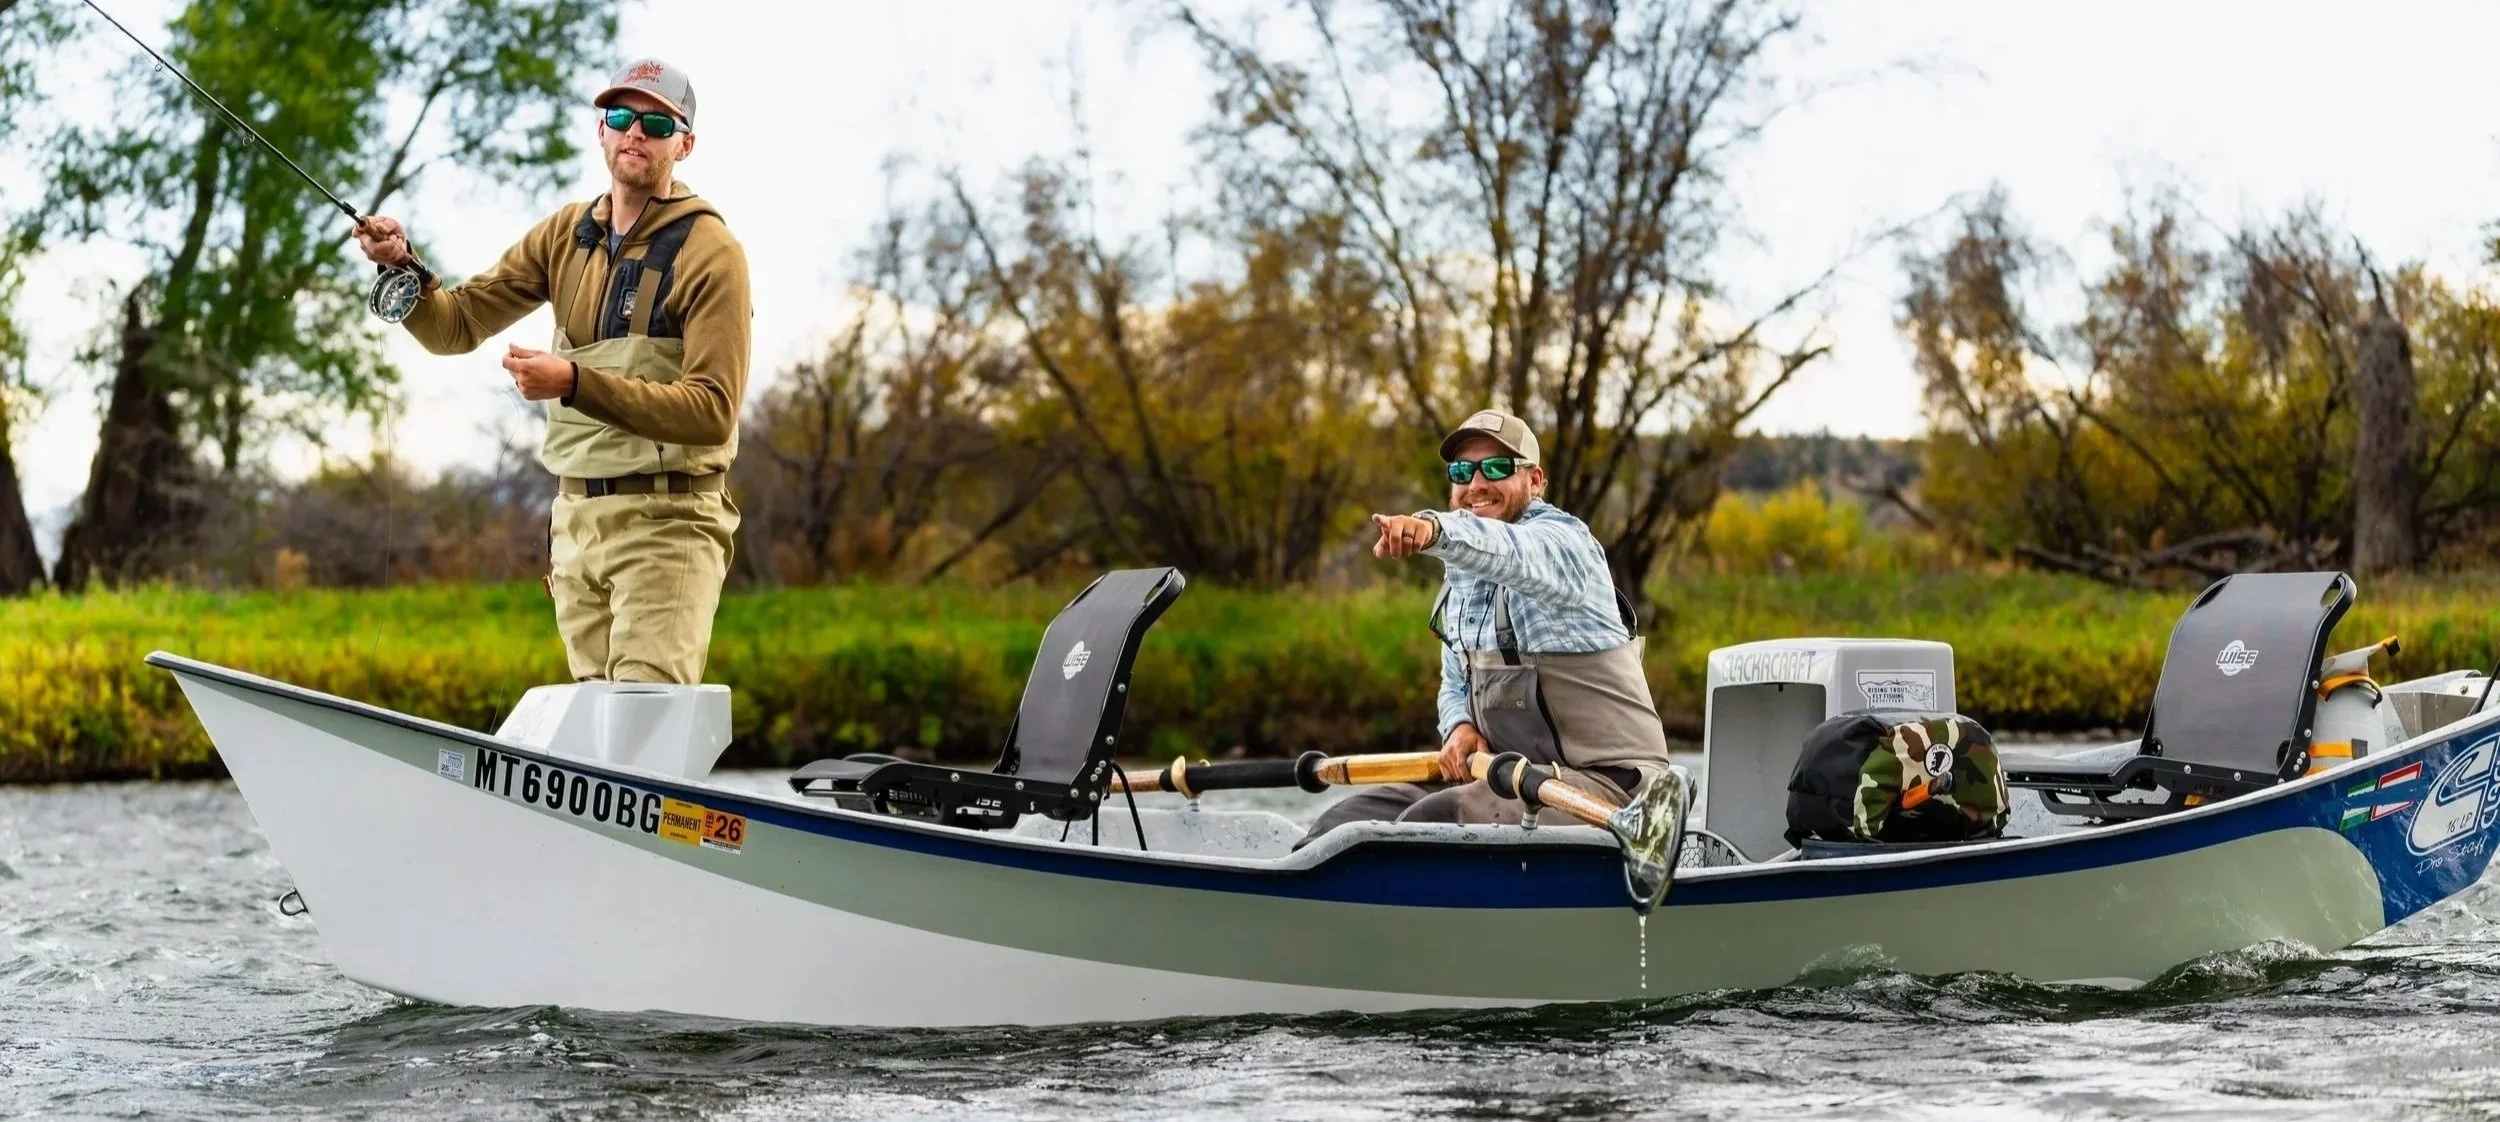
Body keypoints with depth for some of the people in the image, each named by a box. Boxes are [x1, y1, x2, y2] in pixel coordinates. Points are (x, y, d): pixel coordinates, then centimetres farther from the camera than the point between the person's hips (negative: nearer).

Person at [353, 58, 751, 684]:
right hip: (576, 517, 6)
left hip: (665, 522, -6)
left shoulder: (709, 251, -8)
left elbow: (713, 411, -17)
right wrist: (404, 268, -11)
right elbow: (457, 326, 10)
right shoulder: (566, 235, 11)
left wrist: (575, 382, -26)